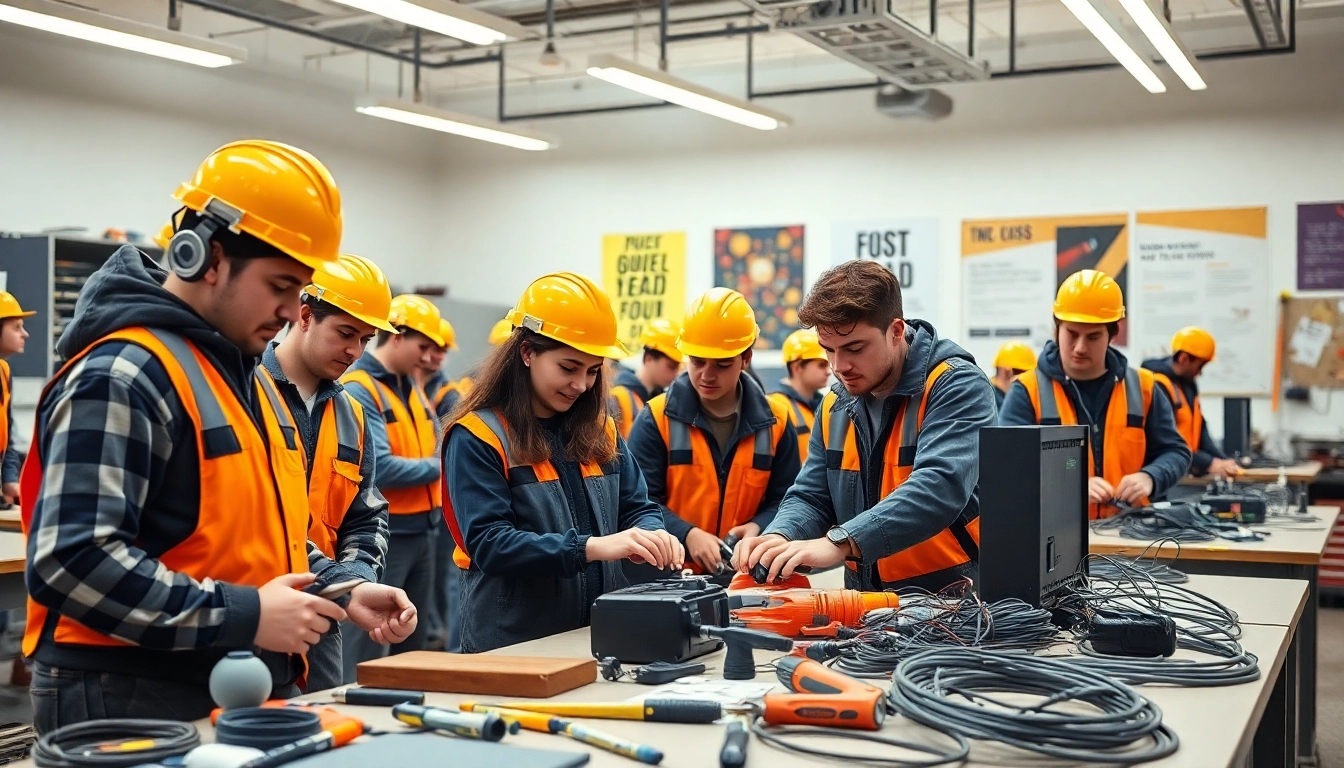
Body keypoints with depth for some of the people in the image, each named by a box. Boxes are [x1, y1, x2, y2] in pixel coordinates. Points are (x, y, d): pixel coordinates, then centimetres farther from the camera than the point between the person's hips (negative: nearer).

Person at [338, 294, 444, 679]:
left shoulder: (412, 387, 13)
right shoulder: (358, 389, -15)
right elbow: (378, 468, -23)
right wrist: (438, 468, -11)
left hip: (421, 530, 9)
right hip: (381, 536, -9)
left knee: (414, 643, 17)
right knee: (365, 653, -3)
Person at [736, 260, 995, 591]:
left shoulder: (957, 386, -12)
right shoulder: (835, 407, 8)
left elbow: (940, 486, -28)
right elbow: (810, 499, 11)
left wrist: (840, 543, -38)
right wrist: (779, 538, -14)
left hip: (955, 600, -4)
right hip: (868, 605, 5)